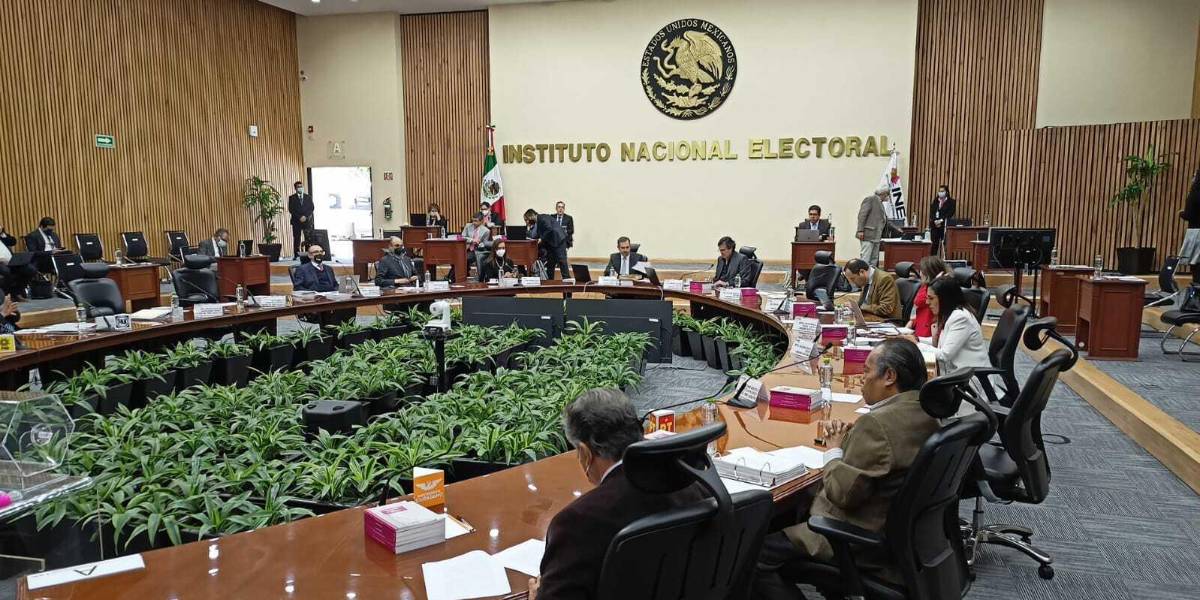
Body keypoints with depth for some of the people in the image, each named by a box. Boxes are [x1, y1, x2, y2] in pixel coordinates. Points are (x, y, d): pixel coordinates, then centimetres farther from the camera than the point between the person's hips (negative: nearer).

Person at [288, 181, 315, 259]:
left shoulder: (308, 197, 12)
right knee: (296, 239, -3)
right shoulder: (292, 198, 7)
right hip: (296, 222, -1)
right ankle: (296, 255, -2)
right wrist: (299, 217, -13)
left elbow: (312, 208, 4)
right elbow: (291, 210, -2)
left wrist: (305, 216, -10)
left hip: (307, 221, 1)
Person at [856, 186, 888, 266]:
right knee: (865, 259, -12)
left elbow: (884, 221, 28)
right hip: (868, 235, -10)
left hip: (876, 237, 10)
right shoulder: (871, 199, -3)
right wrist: (860, 231, -22)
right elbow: (862, 215, -13)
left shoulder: (880, 203, 23)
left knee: (874, 260, 7)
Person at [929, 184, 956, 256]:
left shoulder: (951, 202, 4)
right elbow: (931, 212, 7)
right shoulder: (935, 201, 16)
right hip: (935, 225, 3)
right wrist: (935, 221, -9)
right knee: (934, 244, 0)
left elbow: (950, 213, -6)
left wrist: (941, 220, -15)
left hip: (945, 225, -3)